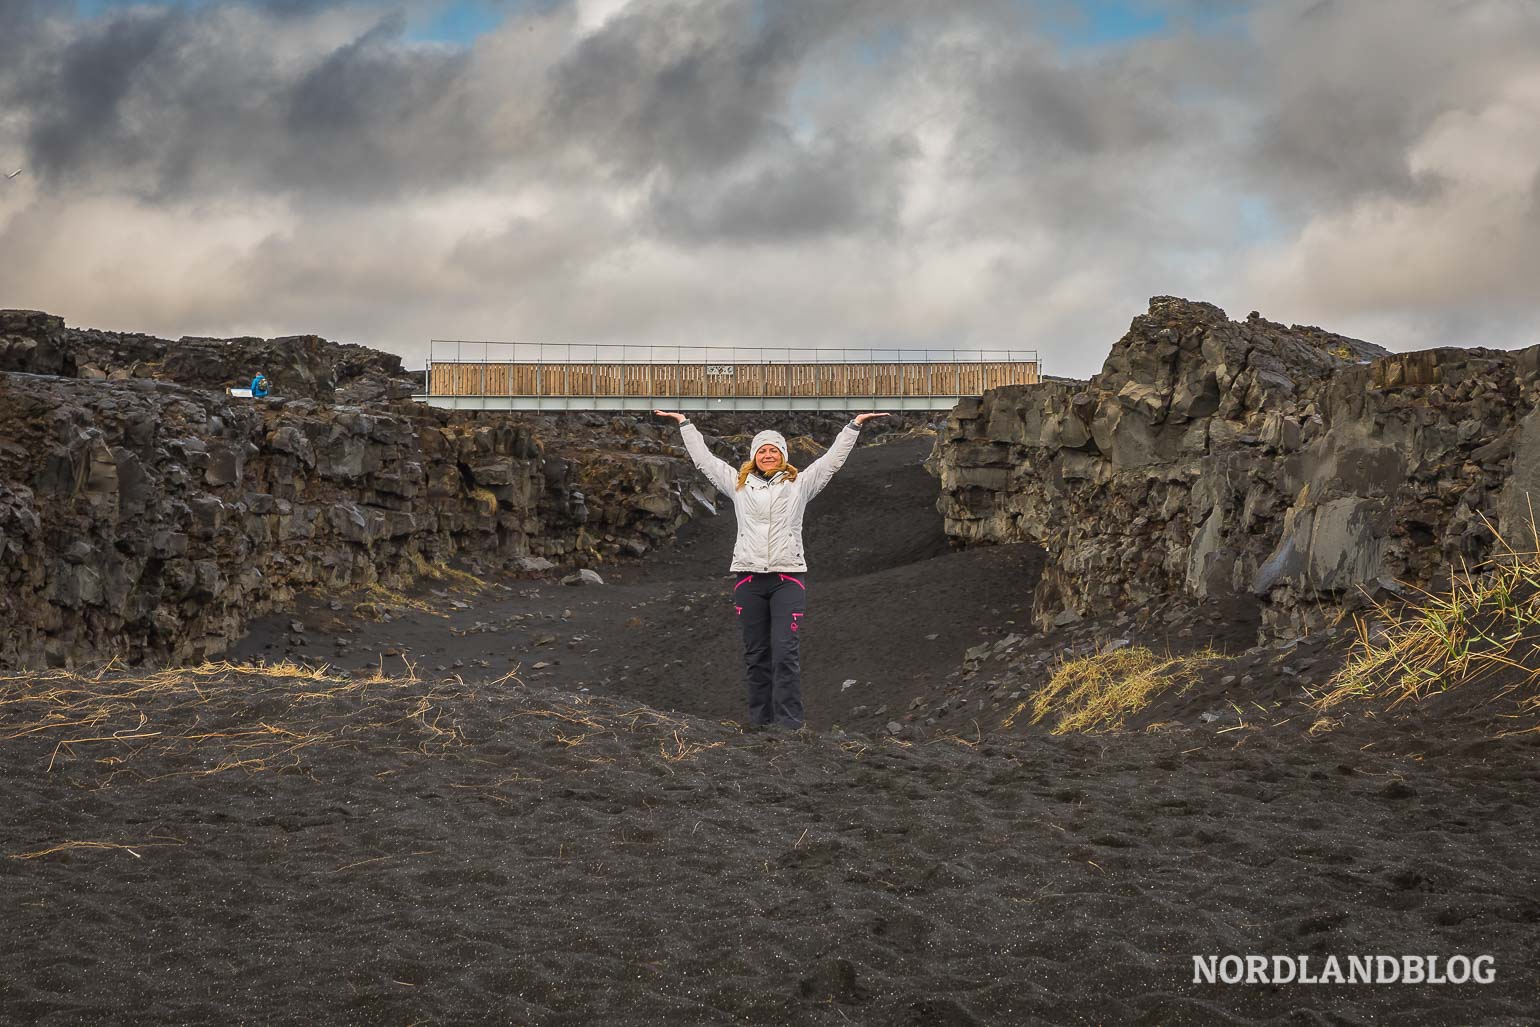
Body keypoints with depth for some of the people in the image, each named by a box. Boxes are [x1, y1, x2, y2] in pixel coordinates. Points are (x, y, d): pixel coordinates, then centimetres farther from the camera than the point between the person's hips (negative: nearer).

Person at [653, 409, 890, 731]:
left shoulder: (799, 484, 12)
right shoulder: (739, 484, 15)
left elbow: (833, 458, 12)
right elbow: (703, 458, 20)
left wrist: (855, 424, 10)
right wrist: (684, 423, 23)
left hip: (788, 577, -2)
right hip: (749, 577, 2)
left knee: (786, 653, -10)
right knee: (755, 654, 7)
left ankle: (789, 725, -11)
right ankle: (758, 722, 13)